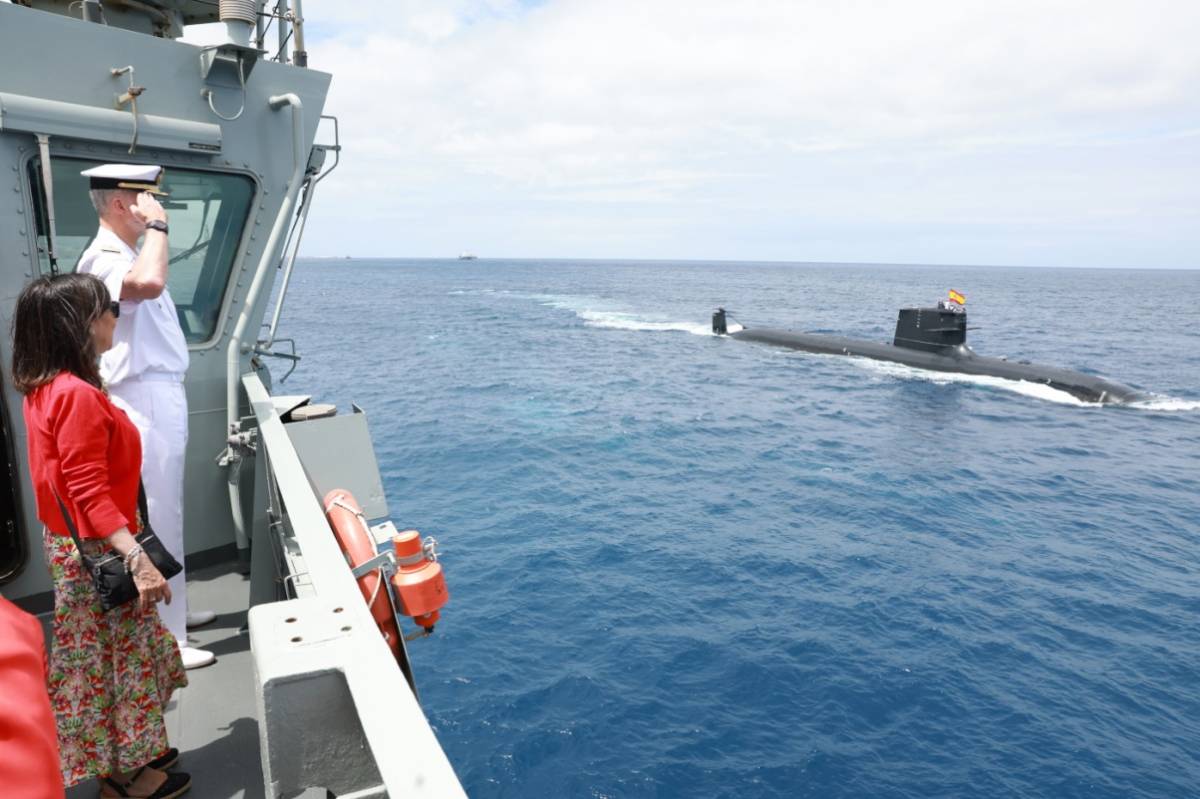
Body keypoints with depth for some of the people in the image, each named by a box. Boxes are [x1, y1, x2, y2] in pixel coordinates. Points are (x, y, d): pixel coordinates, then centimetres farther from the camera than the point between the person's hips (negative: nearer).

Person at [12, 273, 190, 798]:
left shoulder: (45, 388, 5)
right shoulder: (78, 395, -24)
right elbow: (90, 493, -28)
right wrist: (138, 559, -31)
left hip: (78, 545, 10)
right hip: (98, 553, -10)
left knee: (115, 651, 21)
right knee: (113, 654, 6)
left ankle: (132, 752, 37)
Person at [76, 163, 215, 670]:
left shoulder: (124, 255, 16)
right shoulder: (103, 258, -18)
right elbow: (149, 284, -40)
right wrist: (156, 226, -26)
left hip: (161, 401, 11)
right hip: (144, 405, -11)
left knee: (166, 517, 19)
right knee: (156, 523, -4)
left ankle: (172, 611, 33)